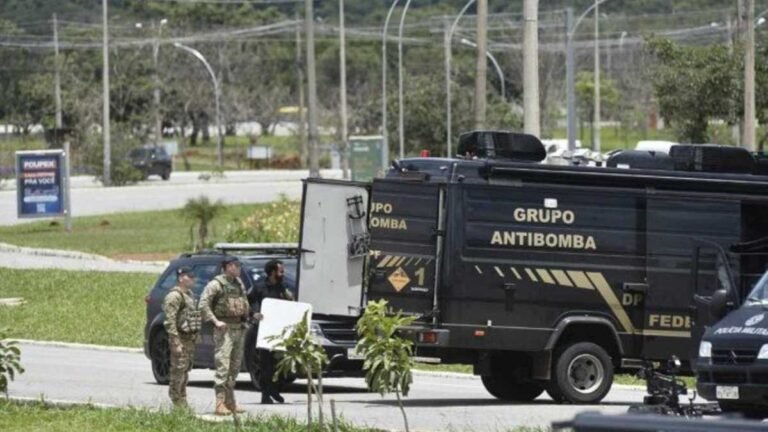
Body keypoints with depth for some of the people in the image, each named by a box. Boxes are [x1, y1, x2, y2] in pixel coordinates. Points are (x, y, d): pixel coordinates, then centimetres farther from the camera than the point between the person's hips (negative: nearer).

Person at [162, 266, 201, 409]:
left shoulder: (189, 295, 17)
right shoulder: (174, 296, -13)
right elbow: (170, 321, -19)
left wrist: (195, 336, 19)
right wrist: (176, 342, -23)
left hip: (190, 338, 9)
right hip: (181, 338, -9)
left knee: (185, 371, 12)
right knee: (178, 370, -8)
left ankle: (182, 401, 17)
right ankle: (176, 402, -7)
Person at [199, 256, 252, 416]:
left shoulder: (239, 283, 15)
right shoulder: (216, 284, -9)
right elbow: (203, 304, -13)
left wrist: (248, 315, 10)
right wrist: (215, 321, -19)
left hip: (239, 328, 8)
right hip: (225, 329, -8)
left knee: (235, 367, 12)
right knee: (223, 367, -12)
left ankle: (230, 402, 20)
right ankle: (220, 404, -14)